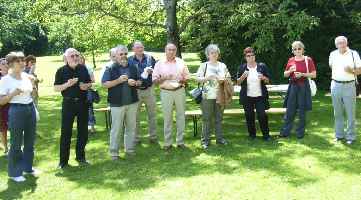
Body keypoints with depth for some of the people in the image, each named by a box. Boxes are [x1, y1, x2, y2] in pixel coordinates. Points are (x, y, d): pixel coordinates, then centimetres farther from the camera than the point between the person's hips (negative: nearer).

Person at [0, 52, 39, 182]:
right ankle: (14, 172, 16)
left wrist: (34, 86, -1)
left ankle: (28, 167, 32)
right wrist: (13, 93, -23)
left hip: (30, 109, 6)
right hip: (17, 111, -6)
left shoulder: (27, 76, 5)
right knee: (16, 143, 2)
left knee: (30, 141, 15)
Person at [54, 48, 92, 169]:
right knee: (66, 133, 0)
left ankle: (80, 157, 25)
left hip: (82, 102, 4)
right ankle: (63, 161, 9)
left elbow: (90, 83, 14)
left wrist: (86, 86, -8)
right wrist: (67, 84, -20)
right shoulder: (61, 71, -3)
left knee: (83, 131, 10)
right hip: (68, 103, -3)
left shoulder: (83, 69, 7)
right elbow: (56, 88, -4)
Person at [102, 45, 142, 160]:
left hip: (132, 102, 4)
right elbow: (104, 84, -7)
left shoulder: (133, 68, 11)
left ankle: (130, 149, 22)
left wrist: (135, 83, -7)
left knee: (131, 127, 11)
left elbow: (139, 82, 17)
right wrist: (118, 80, -18)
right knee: (116, 128, 0)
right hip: (117, 103, -4)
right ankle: (114, 152, 10)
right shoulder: (110, 69, -2)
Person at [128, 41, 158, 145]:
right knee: (135, 116, 6)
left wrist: (151, 71, -14)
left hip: (149, 90, 1)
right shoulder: (129, 60, 1)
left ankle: (153, 136, 20)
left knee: (152, 115, 8)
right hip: (135, 91, -1)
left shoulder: (150, 58, 5)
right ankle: (136, 138, 19)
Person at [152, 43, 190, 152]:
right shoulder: (159, 64, 4)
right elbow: (154, 80, 2)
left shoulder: (181, 62, 8)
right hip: (166, 92, -1)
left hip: (180, 91, 2)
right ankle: (167, 142, 10)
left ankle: (180, 141, 16)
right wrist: (164, 78, -16)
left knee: (181, 116, 5)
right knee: (167, 118, 1)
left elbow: (187, 77, 12)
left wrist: (182, 80, -10)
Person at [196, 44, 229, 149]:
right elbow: (198, 79, -3)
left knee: (219, 118, 10)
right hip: (207, 96, -3)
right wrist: (208, 78, -17)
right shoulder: (204, 65, 3)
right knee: (206, 118, 0)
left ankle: (219, 138, 20)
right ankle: (205, 140, 7)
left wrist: (223, 80, -7)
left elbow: (228, 78, 14)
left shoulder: (222, 65, 12)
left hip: (220, 95, 3)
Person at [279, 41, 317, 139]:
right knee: (289, 111, 4)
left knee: (302, 112, 4)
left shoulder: (308, 60, -2)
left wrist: (302, 74, -16)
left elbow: (314, 75, -3)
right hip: (293, 86, 3)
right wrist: (290, 71, -8)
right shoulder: (290, 60, 8)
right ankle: (285, 132, 12)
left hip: (303, 87, -3)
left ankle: (300, 132, 17)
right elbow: (285, 74, 13)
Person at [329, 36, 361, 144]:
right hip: (335, 86, 3)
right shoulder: (333, 54, 8)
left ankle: (350, 136, 9)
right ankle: (339, 134, 21)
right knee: (337, 112, 10)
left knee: (350, 113, 0)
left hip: (349, 86, -3)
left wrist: (351, 71, -20)